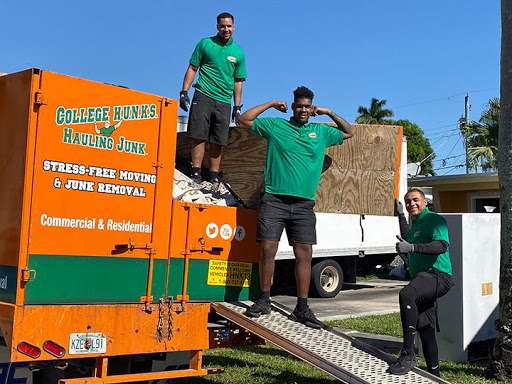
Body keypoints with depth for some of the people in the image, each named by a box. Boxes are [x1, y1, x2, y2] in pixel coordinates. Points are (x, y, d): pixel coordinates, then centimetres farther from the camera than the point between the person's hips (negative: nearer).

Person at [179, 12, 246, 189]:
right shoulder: (205, 44, 6)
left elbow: (238, 81, 15)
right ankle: (196, 173, -4)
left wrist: (237, 107, 10)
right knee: (199, 136, -9)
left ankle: (214, 176, 8)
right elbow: (192, 68, 7)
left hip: (224, 101, 2)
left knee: (217, 142, 2)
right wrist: (184, 92, -3)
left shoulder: (238, 52, 11)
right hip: (203, 95, -2)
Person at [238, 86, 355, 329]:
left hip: (304, 204, 2)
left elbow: (349, 132, 28)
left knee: (304, 254, -3)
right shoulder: (275, 126, 9)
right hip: (274, 199, -2)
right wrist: (271, 104, 10)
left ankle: (301, 308, 3)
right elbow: (245, 120, 10)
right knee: (268, 249, -7)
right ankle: (264, 301, 8)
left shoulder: (321, 132, 17)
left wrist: (329, 113, 19)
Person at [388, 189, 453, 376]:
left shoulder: (433, 219, -5)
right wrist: (401, 215, 38)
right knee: (425, 329, 14)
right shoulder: (415, 224, 22)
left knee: (406, 295, -37)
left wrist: (412, 247, -33)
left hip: (436, 275, -10)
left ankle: (408, 355, -38)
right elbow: (408, 240, 43)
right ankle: (434, 374, 26)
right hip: (422, 279, 10)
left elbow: (442, 245, -22)